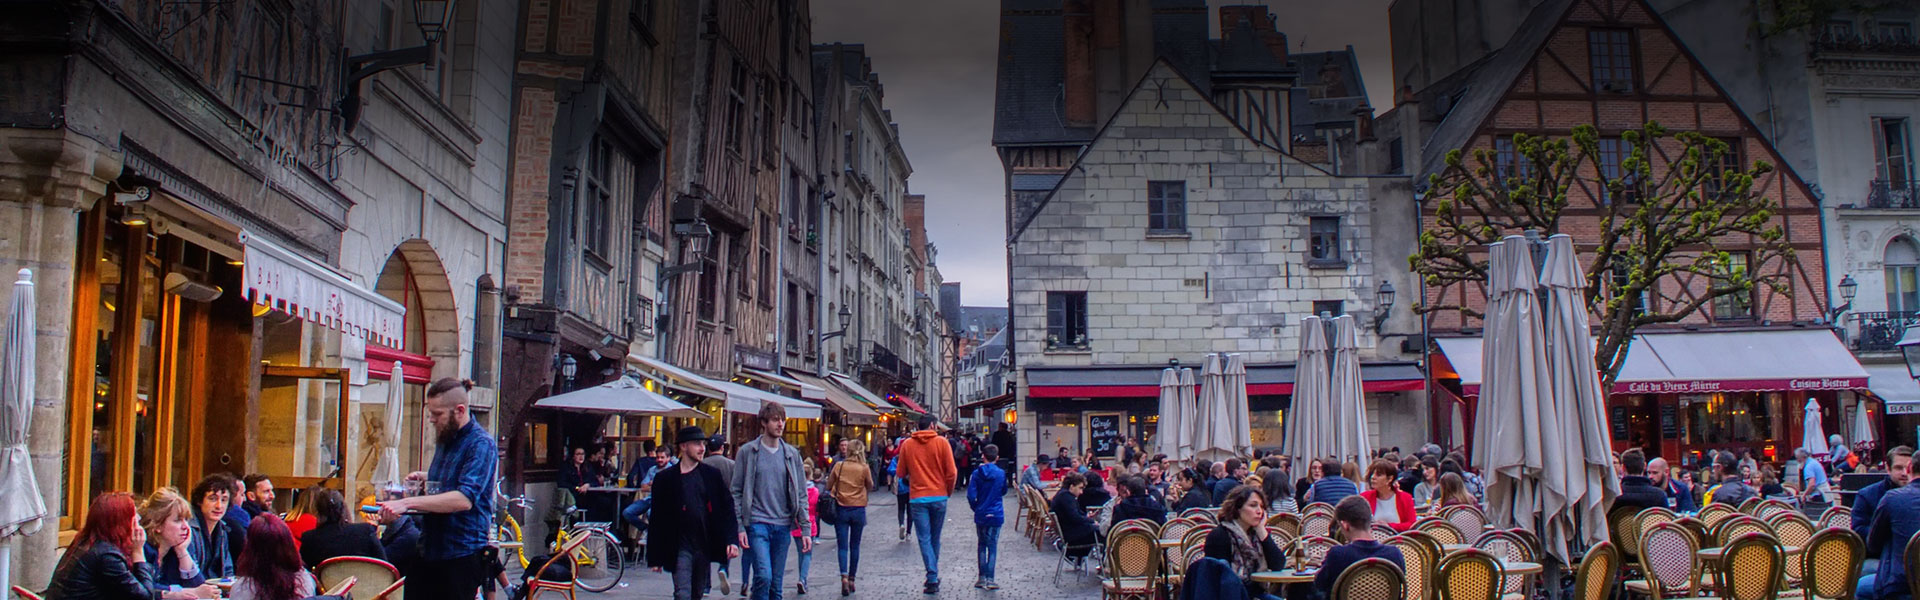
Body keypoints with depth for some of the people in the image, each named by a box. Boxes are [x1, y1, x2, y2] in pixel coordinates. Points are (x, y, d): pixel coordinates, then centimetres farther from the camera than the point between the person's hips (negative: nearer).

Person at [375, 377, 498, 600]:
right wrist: (425, 478, 9)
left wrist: (407, 503, -33)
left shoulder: (481, 444, -16)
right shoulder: (444, 439, 13)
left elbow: (464, 499, -28)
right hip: (429, 549, 9)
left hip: (461, 554, -9)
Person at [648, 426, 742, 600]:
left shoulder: (713, 475, 6)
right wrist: (655, 557, 0)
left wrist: (732, 540, -7)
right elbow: (657, 519, 1)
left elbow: (727, 509, 5)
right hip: (680, 547, -3)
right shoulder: (665, 479, 0)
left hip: (705, 546, 3)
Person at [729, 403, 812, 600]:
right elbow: (737, 492, 0)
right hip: (757, 523, -3)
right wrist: (739, 527, -8)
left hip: (783, 525, 3)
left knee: (777, 584, 7)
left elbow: (801, 494, 10)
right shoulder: (748, 451, 0)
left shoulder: (791, 454, 8)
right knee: (763, 576, -17)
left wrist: (805, 529, 4)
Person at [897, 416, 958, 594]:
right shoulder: (941, 442, -4)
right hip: (939, 497, 1)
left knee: (925, 539, 0)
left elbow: (901, 473, 7)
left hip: (917, 498, 0)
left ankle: (932, 579, -8)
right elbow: (951, 472, -5)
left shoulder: (907, 444, 1)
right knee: (935, 538, 15)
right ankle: (933, 575, 25)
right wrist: (948, 491, 11)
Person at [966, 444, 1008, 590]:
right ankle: (989, 579, -1)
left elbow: (971, 495, -10)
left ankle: (982, 578, 12)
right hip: (996, 514, -1)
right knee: (992, 546, 3)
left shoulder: (977, 473, -6)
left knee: (982, 545, 13)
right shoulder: (1001, 474, -5)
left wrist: (975, 508, 5)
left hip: (980, 514, 1)